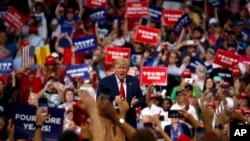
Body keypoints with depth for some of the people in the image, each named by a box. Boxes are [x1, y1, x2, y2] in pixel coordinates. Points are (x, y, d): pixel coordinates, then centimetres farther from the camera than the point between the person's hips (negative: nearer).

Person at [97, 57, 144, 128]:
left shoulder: (134, 81, 9)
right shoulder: (104, 82, -3)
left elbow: (141, 98, 11)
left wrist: (135, 102, -12)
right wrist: (114, 102, -25)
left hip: (130, 120, 3)